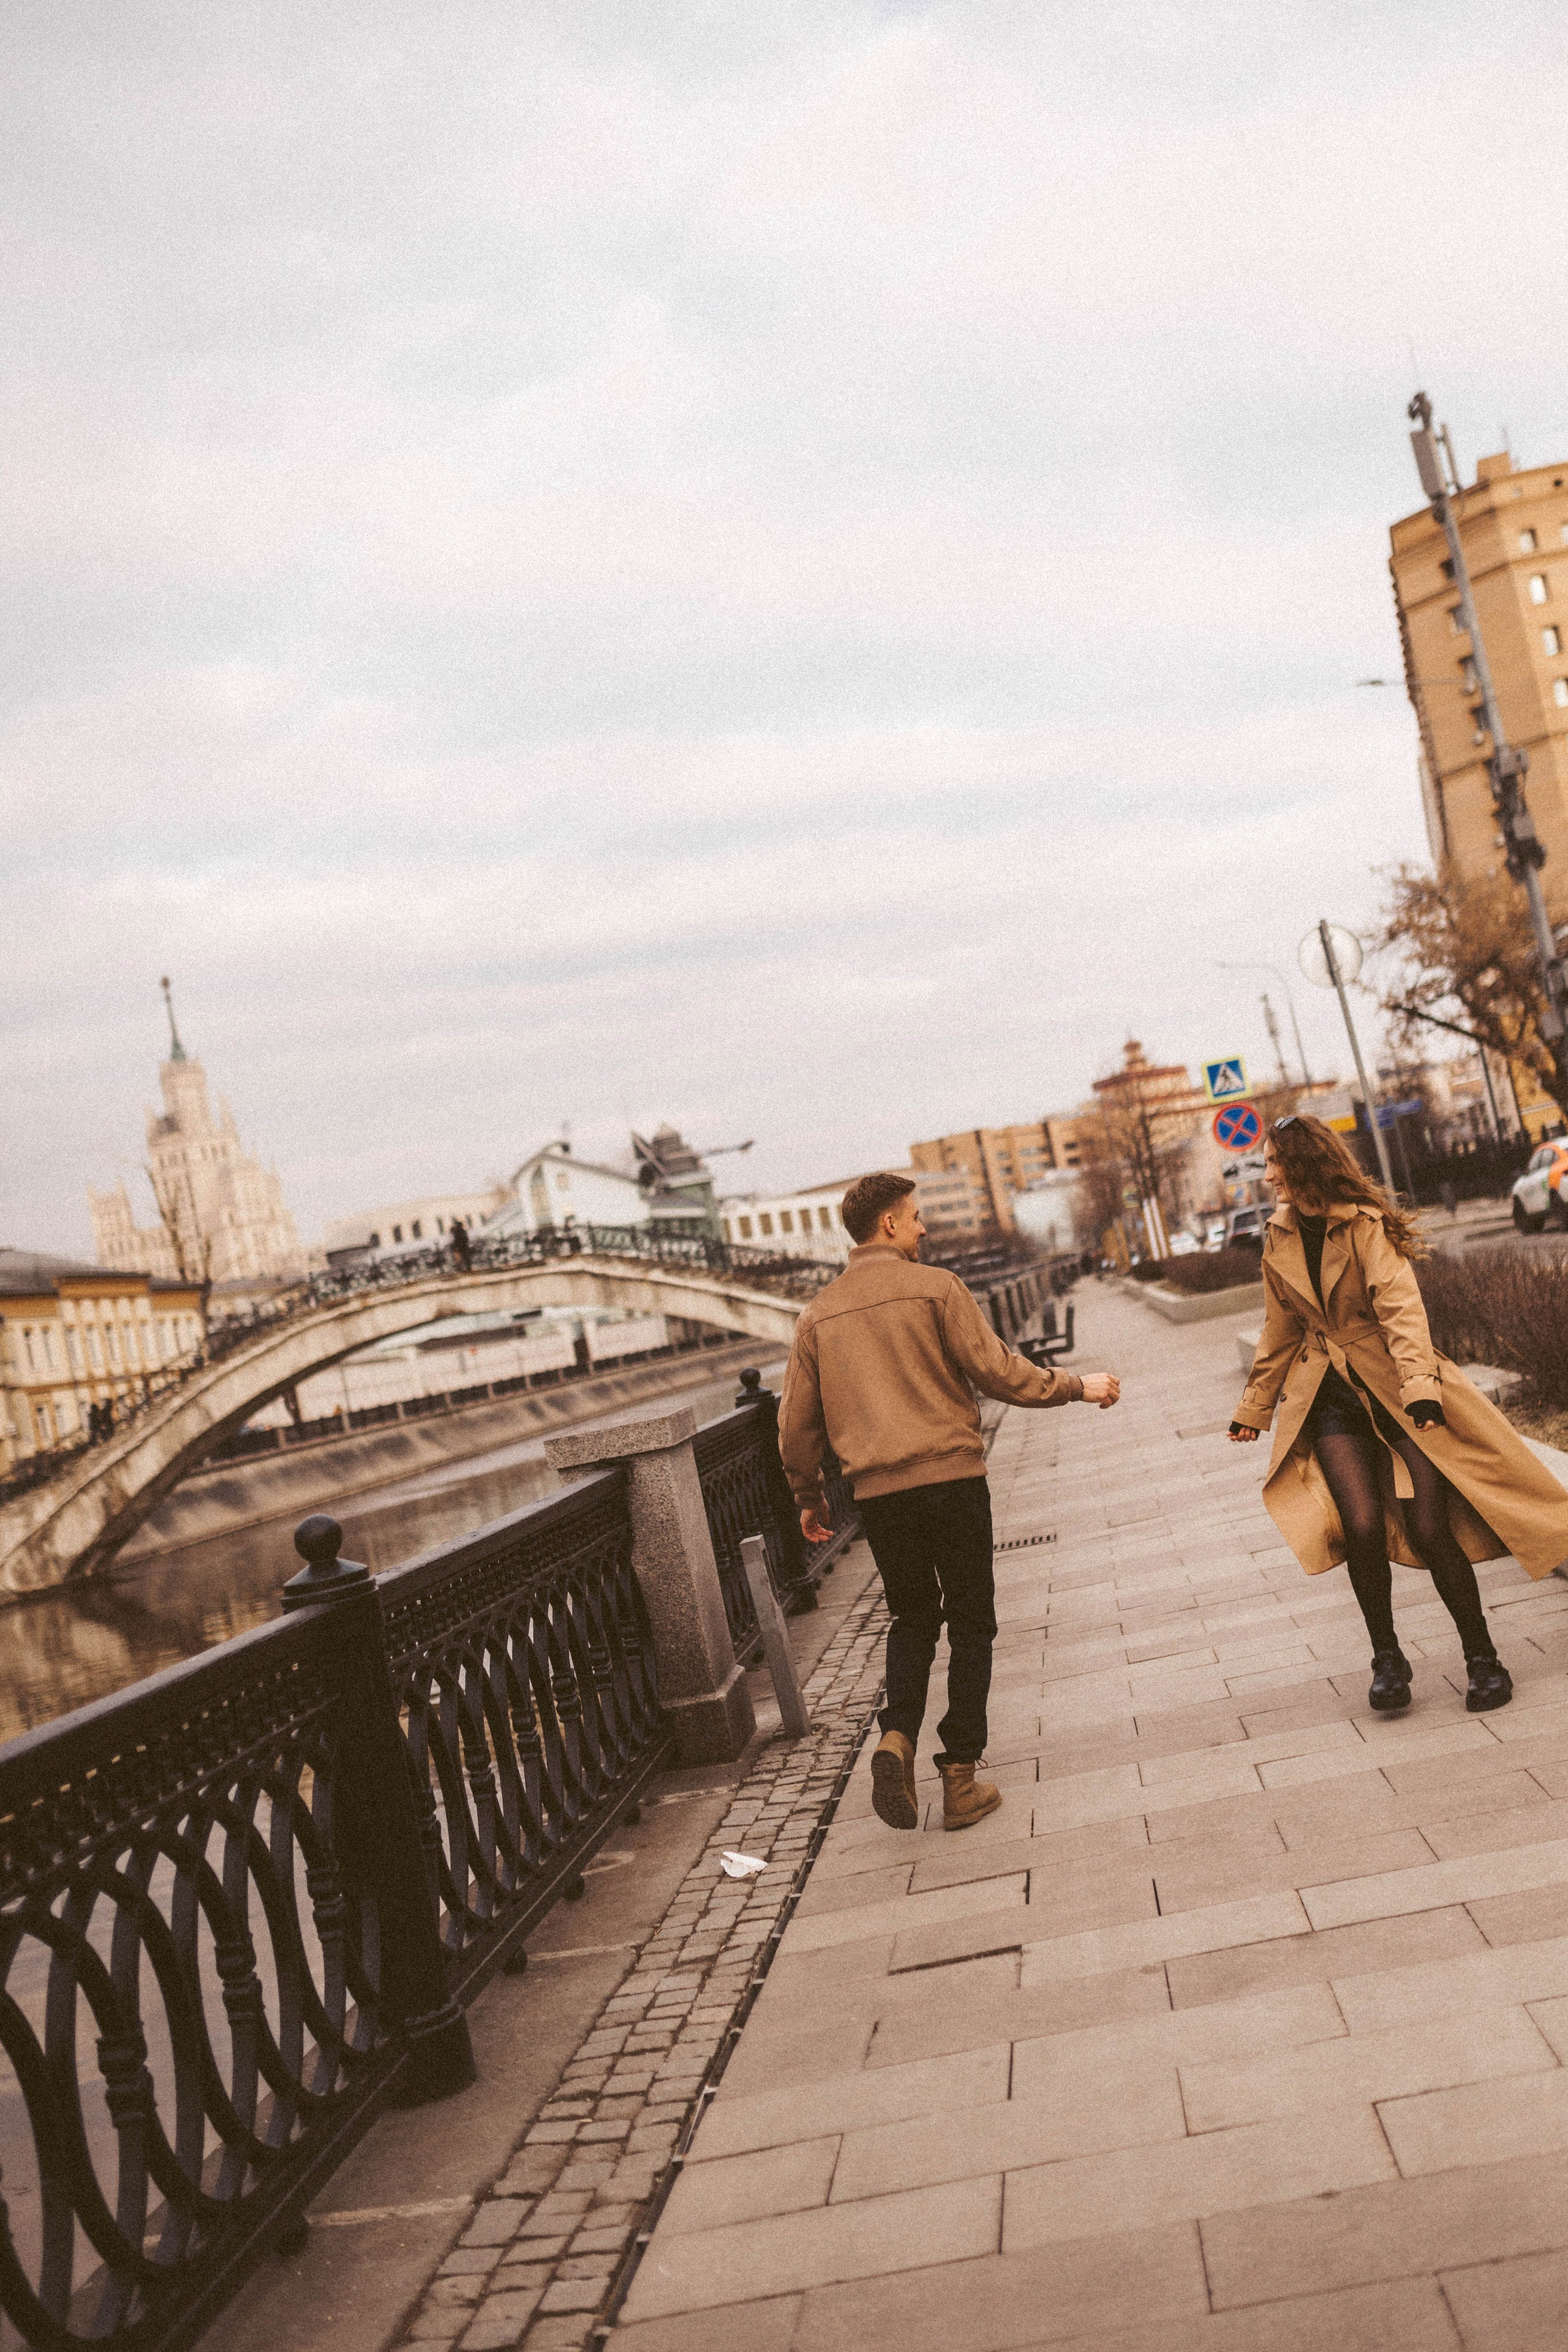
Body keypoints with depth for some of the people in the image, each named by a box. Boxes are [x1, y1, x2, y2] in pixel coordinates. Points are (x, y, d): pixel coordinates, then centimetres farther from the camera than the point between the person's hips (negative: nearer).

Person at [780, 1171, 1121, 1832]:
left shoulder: (818, 1314, 7)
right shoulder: (933, 1287, -6)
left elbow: (796, 1423, 10)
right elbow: (997, 1372, -9)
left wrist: (809, 1498, 23)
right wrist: (1077, 1386, 5)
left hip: (877, 1493, 4)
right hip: (951, 1479, -4)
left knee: (912, 1617, 21)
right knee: (970, 1625, 9)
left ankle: (897, 1737, -1)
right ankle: (960, 1778, 8)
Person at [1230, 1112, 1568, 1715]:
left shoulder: (1365, 1225, -11)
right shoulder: (1279, 1238, 7)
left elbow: (1400, 1305, -24)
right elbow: (1281, 1329, 18)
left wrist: (1419, 1384, -38)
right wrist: (1255, 1407, 21)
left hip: (1393, 1387, -3)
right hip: (1330, 1398, 4)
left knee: (1430, 1529, -9)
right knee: (1364, 1527, -13)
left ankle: (1482, 1658, 10)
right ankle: (1386, 1659, 7)